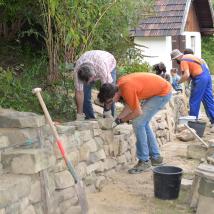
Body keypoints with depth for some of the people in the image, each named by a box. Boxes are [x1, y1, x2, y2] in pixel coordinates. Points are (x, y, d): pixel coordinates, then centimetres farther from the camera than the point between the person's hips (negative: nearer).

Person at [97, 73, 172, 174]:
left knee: (138, 123, -11)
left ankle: (144, 161, -4)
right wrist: (117, 120, -2)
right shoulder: (120, 84, -2)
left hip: (163, 92, -10)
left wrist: (120, 120, -10)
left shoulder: (127, 89, -29)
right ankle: (155, 157, 26)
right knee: (143, 123, 15)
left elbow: (138, 112, -22)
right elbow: (129, 105, 6)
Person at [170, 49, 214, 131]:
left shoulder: (183, 61, -9)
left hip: (200, 78, -9)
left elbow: (186, 75, -21)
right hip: (207, 75, 9)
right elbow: (203, 62, 24)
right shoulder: (189, 56, 17)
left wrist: (178, 82, -8)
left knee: (194, 101, 2)